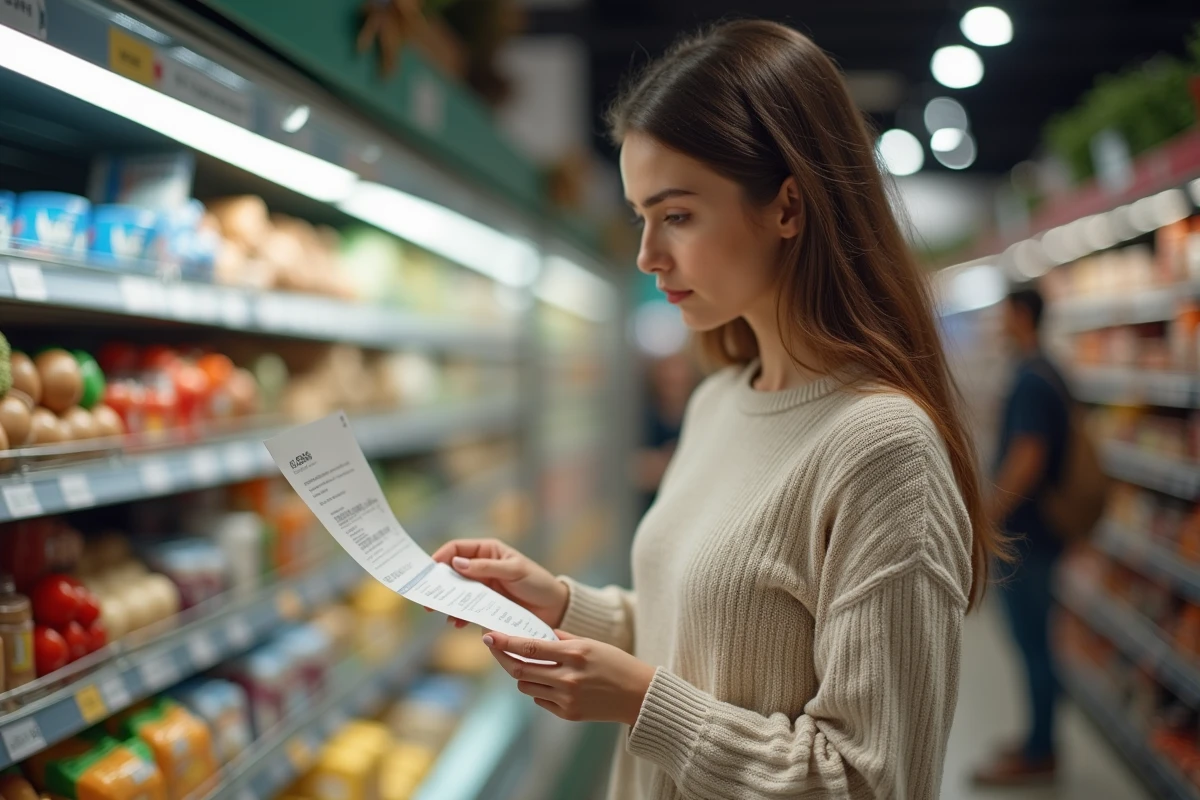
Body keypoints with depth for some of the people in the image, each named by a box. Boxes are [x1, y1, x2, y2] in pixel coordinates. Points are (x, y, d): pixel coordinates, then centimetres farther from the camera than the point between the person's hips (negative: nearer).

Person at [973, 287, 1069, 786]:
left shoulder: (1030, 381, -19)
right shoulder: (1049, 375, 12)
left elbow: (1026, 459, -25)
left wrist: (987, 519, -19)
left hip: (1023, 536, -10)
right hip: (1040, 531, 10)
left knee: (1031, 641, -1)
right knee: (1034, 638, 17)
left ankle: (1037, 755, 10)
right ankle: (1039, 740, 28)